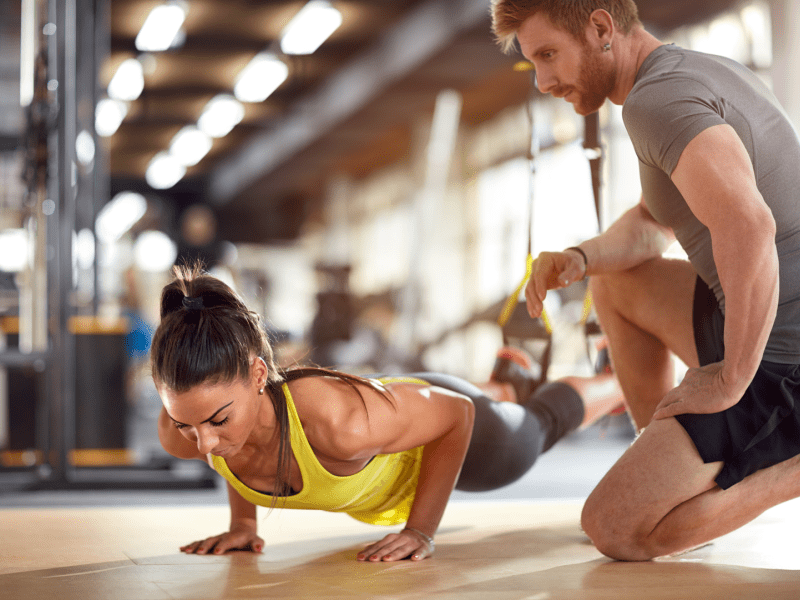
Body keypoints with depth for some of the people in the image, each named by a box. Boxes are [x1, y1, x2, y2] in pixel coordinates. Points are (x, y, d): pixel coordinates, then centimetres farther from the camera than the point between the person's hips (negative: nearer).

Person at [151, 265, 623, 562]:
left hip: (438, 418, -4)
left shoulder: (340, 420, -51)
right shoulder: (182, 431, -36)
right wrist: (243, 521, -11)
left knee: (542, 421, 31)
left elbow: (455, 414, -30)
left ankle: (617, 386, 63)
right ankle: (513, 386, 73)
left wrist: (421, 530, -26)